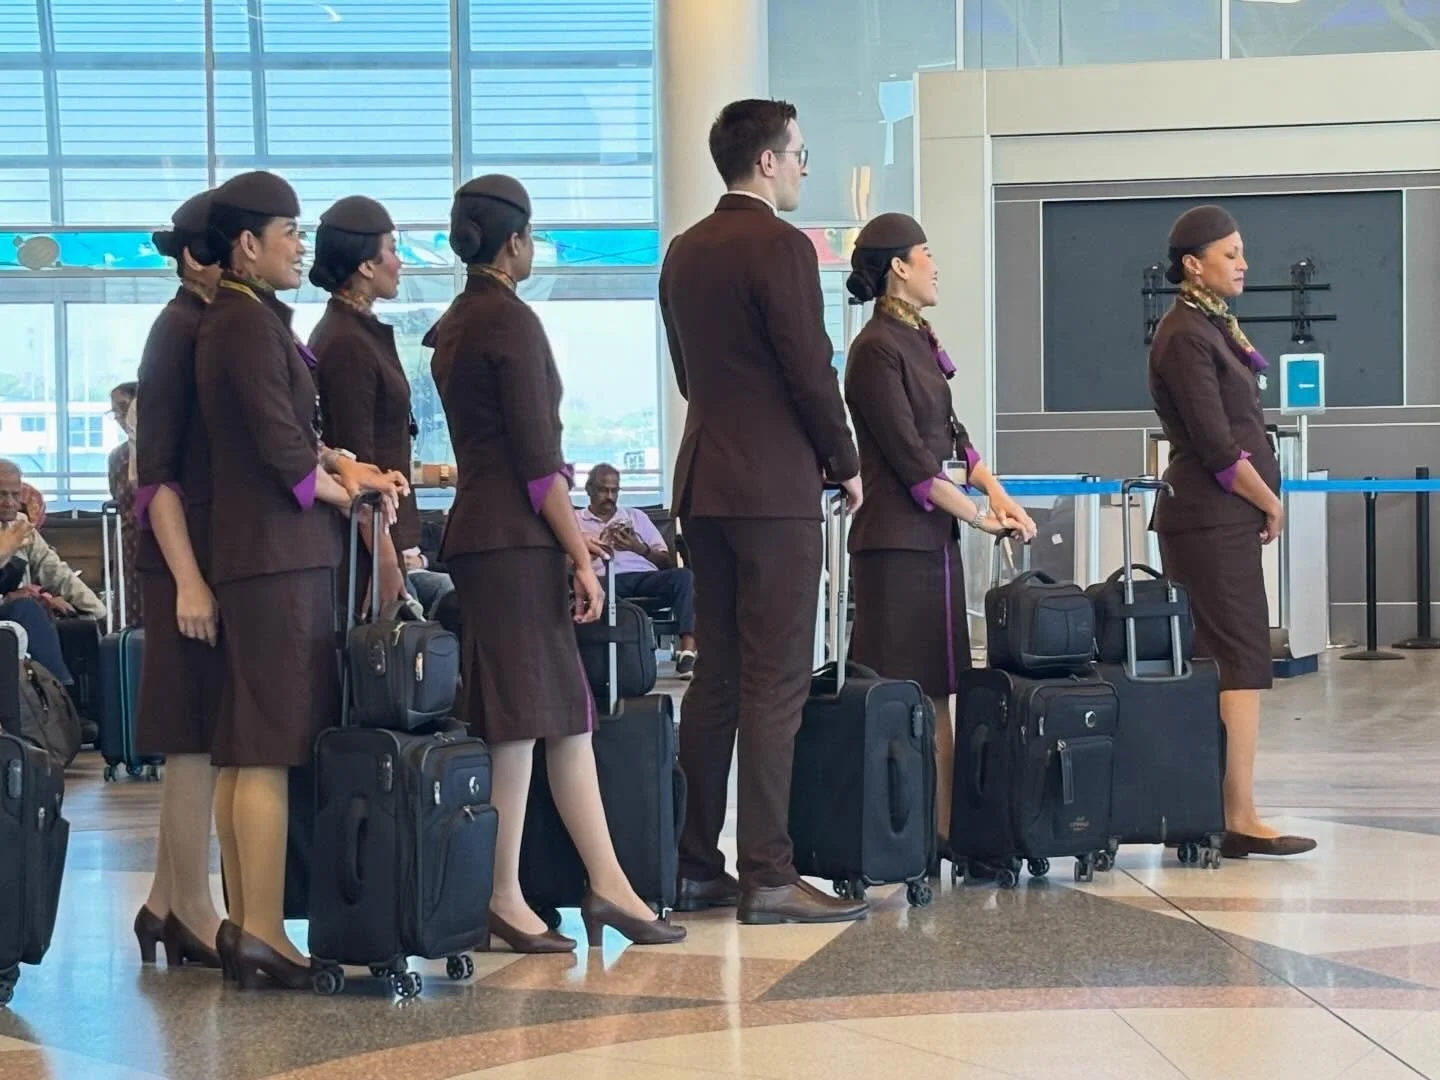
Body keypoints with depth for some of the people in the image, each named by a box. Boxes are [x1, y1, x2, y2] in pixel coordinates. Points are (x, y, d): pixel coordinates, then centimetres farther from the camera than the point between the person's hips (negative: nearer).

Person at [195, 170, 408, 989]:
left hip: (259, 555, 10)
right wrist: (344, 492, 0)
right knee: (271, 749, -10)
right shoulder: (249, 323, -13)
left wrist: (350, 469, 4)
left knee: (245, 749, 10)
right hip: (279, 554, -10)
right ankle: (263, 934, -9)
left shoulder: (246, 320, 18)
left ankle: (244, 923, 15)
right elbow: (285, 453, -18)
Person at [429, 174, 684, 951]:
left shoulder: (452, 326, 16)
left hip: (481, 529, 10)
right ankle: (503, 899, 0)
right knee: (521, 720, -5)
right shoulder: (510, 321, -12)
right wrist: (581, 556, -13)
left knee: (567, 714, 9)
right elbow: (538, 457, -16)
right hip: (516, 538, -10)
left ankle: (607, 885, 10)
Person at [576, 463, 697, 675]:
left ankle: (687, 650, -41)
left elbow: (667, 563, 21)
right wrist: (595, 549, -9)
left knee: (682, 575, -29)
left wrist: (639, 548, 1)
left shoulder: (636, 516, 30)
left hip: (645, 576, 3)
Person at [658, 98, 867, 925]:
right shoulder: (781, 246, -12)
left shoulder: (684, 252, 13)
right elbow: (811, 369, -14)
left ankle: (696, 866, 14)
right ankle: (768, 877, -6)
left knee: (716, 678, 12)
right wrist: (846, 464, -1)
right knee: (775, 685, -6)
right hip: (774, 486, -8)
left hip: (704, 483, 8)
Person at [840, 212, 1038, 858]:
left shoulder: (917, 341, 16)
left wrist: (996, 492, 3)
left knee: (937, 690, 9)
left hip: (936, 536, 9)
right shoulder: (877, 349, -12)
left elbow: (950, 436, 17)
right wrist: (979, 514, -10)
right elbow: (912, 459, -15)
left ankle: (943, 826, 12)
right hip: (898, 539, -9)